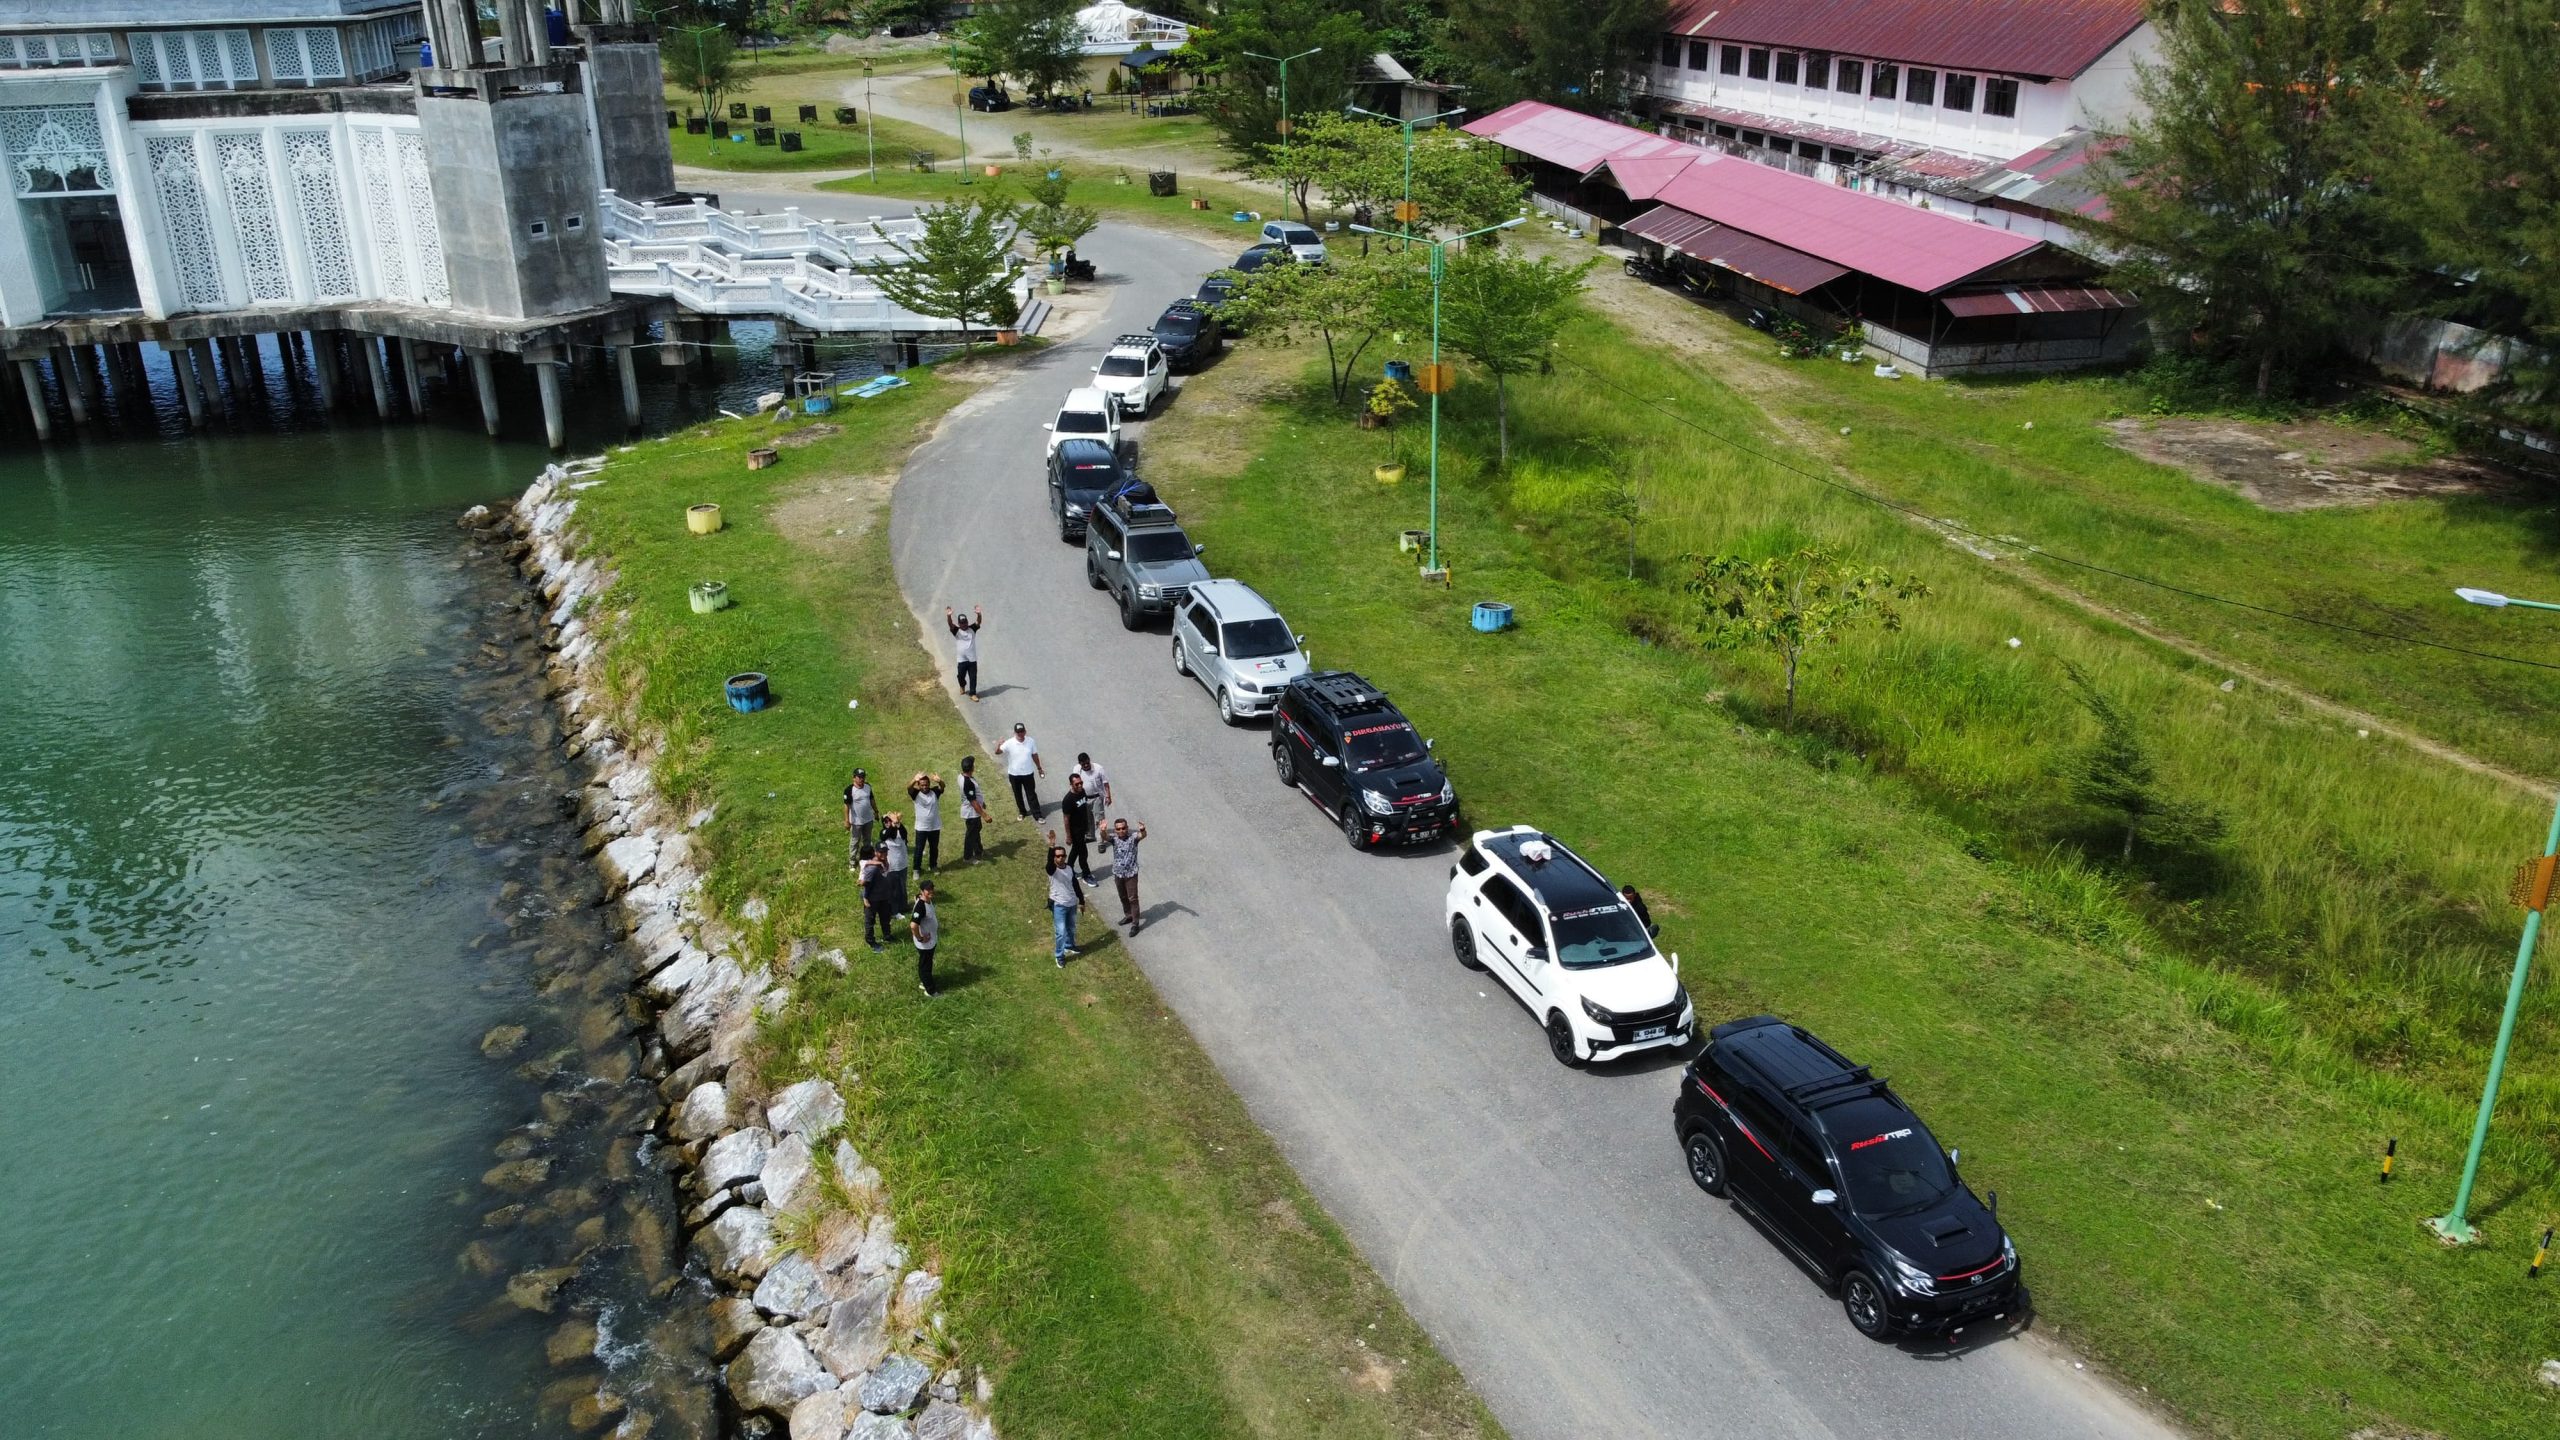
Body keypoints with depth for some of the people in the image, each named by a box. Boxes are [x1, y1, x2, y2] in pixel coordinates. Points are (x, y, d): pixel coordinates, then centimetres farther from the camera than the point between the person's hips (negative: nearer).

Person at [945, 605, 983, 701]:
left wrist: (979, 614, -39)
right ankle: (962, 686, 44)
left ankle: (972, 693, 12)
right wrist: (949, 616, -44)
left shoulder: (972, 629, 1)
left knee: (973, 677, 2)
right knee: (961, 676, 13)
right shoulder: (956, 631, -3)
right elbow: (950, 624, -22)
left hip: (972, 658, 0)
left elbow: (979, 622, -16)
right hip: (962, 659, 0)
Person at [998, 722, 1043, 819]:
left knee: (1031, 795, 7)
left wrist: (1039, 768, 13)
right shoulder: (1009, 743, -17)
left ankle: (1037, 815, 15)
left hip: (1028, 774, 0)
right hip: (1014, 774, 0)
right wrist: (999, 745, -47)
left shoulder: (1031, 741, -8)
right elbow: (997, 752, -25)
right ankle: (1022, 812, 36)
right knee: (1018, 795, 16)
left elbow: (1035, 755, 5)